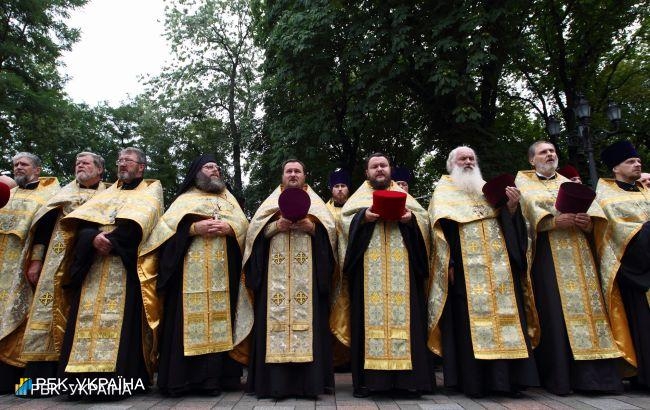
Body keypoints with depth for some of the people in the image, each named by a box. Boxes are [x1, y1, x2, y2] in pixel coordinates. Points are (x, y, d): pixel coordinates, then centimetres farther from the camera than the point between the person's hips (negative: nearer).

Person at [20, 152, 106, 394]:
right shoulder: (65, 193, 18)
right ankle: (40, 376, -5)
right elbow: (43, 224, 11)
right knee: (50, 309, -7)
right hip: (59, 261, 2)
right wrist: (36, 259, 1)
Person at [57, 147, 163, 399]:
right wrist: (93, 237, -12)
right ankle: (87, 375, 0)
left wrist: (113, 239, -17)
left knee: (121, 318, -12)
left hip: (127, 262, -5)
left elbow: (139, 220, -7)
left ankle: (117, 380, -11)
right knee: (89, 315, -3)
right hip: (94, 262, 5)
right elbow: (81, 220, 10)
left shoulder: (151, 189, 12)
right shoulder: (108, 192, 26)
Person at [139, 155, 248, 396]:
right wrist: (194, 227, -15)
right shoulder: (185, 198, 15)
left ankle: (213, 377, 3)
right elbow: (166, 224, 0)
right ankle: (179, 378, -1)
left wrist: (227, 227, -11)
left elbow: (243, 223, 9)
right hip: (190, 268, -2)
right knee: (188, 316, -7)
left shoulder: (228, 198, 23)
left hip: (221, 271, 2)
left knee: (218, 316, -2)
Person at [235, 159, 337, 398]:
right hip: (275, 274, 1)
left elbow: (330, 228, 3)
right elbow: (255, 229, 5)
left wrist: (310, 226, -14)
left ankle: (309, 381, 0)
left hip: (307, 274, 0)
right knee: (276, 316, -5)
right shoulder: (271, 201, 17)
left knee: (307, 315, -6)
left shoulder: (315, 201, 16)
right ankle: (275, 382, 0)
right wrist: (277, 226, -12)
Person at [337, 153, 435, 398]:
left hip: (400, 265, 2)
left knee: (403, 312, -4)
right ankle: (367, 379, -2)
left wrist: (411, 218, -10)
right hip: (369, 267, -1)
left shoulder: (403, 195, 20)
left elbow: (424, 218, 10)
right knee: (370, 312, -6)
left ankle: (406, 378, 1)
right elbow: (345, 220, 2)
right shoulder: (359, 197, 16)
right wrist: (363, 216, -16)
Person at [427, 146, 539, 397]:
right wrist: (449, 263, -14)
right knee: (470, 319, -7)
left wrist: (512, 205, -6)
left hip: (498, 265, 5)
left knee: (504, 314, 1)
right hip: (466, 267, -4)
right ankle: (473, 381, -2)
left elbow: (509, 224, 15)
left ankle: (508, 377, 8)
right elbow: (440, 228, -3)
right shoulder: (444, 191, 9)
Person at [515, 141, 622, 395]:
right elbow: (528, 209, -7)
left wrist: (587, 221, -15)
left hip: (578, 252, 4)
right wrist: (554, 222, -23)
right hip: (547, 252, -4)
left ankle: (594, 373, 1)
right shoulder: (524, 181, 11)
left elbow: (591, 209, 7)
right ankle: (559, 376, -4)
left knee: (587, 302, -3)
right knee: (555, 309, -8)